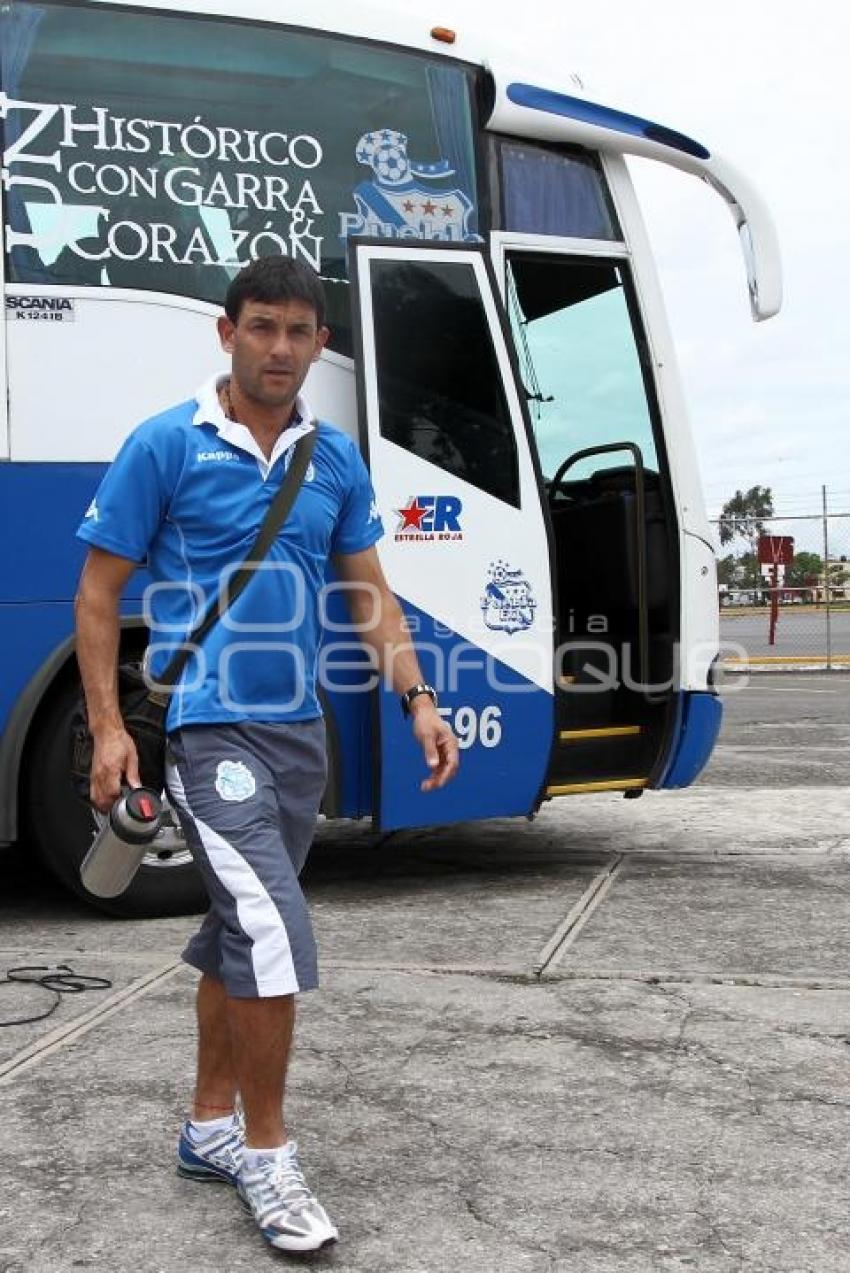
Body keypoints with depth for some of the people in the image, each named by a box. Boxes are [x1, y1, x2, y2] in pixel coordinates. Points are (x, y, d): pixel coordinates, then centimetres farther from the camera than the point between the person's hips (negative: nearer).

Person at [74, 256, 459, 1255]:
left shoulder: (336, 460, 9)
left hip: (299, 731, 6)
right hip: (207, 728, -6)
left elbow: (369, 593, 15)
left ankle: (209, 1127, 30)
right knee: (274, 931, -16)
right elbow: (98, 592, -4)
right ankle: (266, 1152, 1)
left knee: (240, 935, 15)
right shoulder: (164, 446, -6)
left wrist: (417, 699, 3)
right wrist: (107, 727, -12)